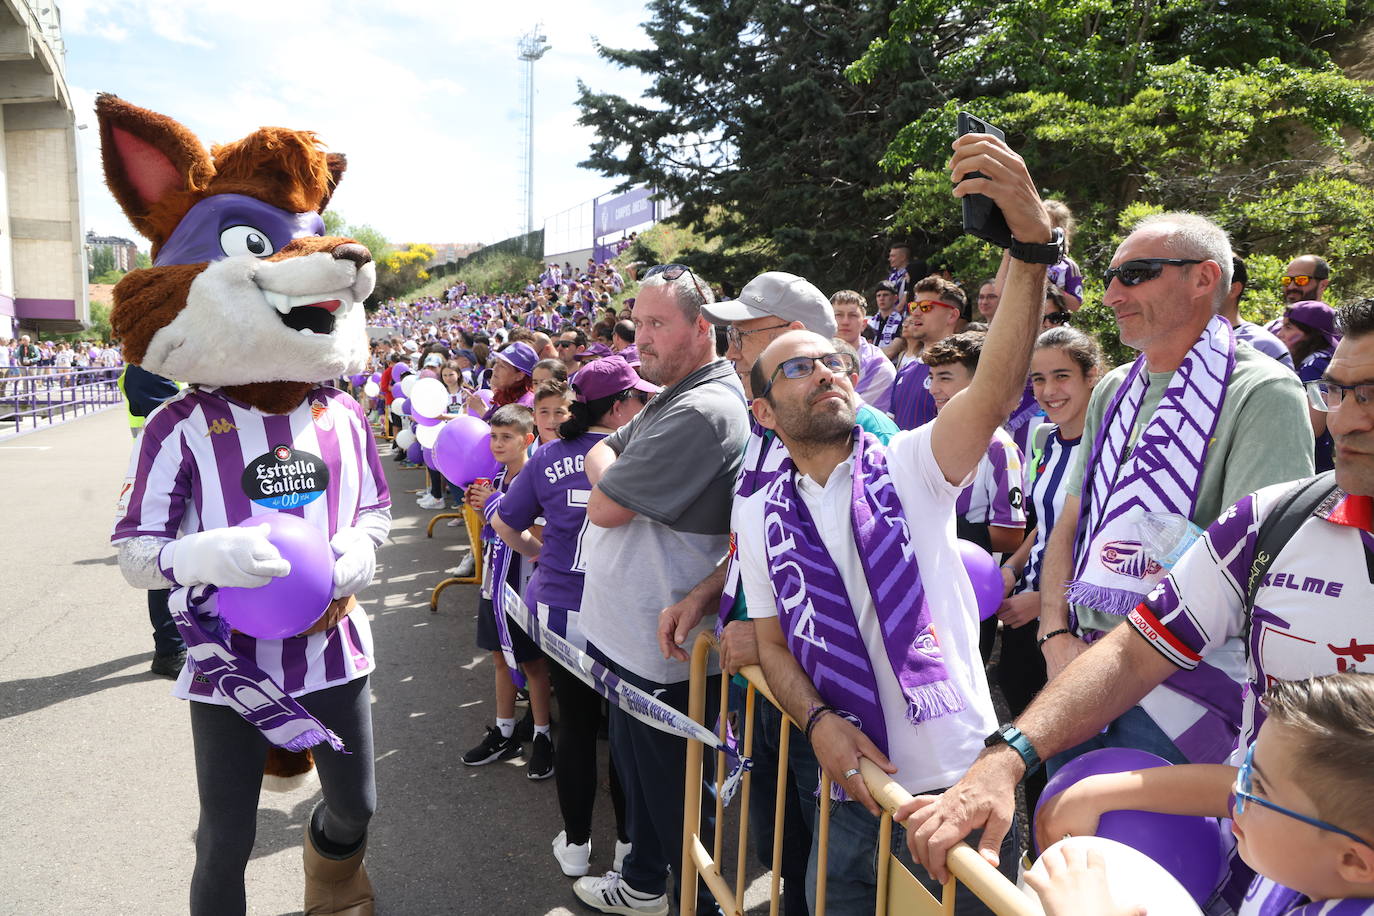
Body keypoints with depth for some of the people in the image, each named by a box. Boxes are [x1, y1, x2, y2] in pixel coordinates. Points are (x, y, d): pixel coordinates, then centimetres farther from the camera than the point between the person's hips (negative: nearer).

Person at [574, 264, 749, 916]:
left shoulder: (703, 410, -24)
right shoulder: (672, 398, 10)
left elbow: (604, 507, -20)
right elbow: (599, 454, 17)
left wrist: (607, 475, -1)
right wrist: (613, 464, -3)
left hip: (659, 641, -10)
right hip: (631, 625, 10)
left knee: (669, 786, 8)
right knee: (636, 762, 25)